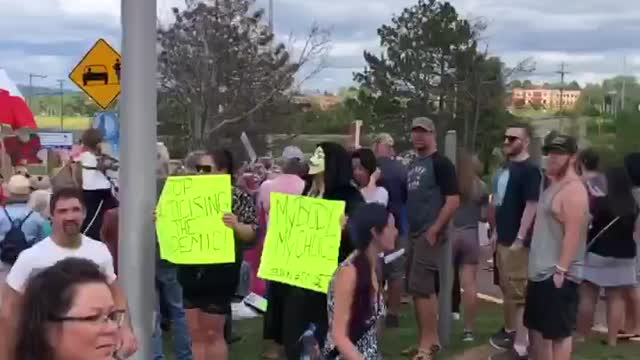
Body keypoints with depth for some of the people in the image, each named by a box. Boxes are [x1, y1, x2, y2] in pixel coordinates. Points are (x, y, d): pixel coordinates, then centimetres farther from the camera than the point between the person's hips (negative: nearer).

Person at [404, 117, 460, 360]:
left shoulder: (441, 163, -10)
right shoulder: (413, 164, 15)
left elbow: (453, 200, -17)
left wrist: (434, 230, -19)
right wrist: (405, 227, 14)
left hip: (430, 234, -9)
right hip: (414, 234, 9)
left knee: (420, 288, -11)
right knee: (425, 288, 12)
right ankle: (431, 339, 20)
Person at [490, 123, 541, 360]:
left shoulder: (530, 169, -14)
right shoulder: (508, 167, 13)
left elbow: (532, 206, -19)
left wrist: (520, 239, -22)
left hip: (517, 242, -9)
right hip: (503, 239, 9)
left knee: (519, 292, -6)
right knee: (507, 288, 19)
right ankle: (510, 330, 34)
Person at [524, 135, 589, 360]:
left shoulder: (573, 190, -16)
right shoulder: (553, 186, 16)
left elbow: (573, 234, -22)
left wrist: (561, 269, -24)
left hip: (557, 275, -10)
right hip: (540, 272, 10)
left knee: (558, 332, -4)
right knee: (537, 328, 18)